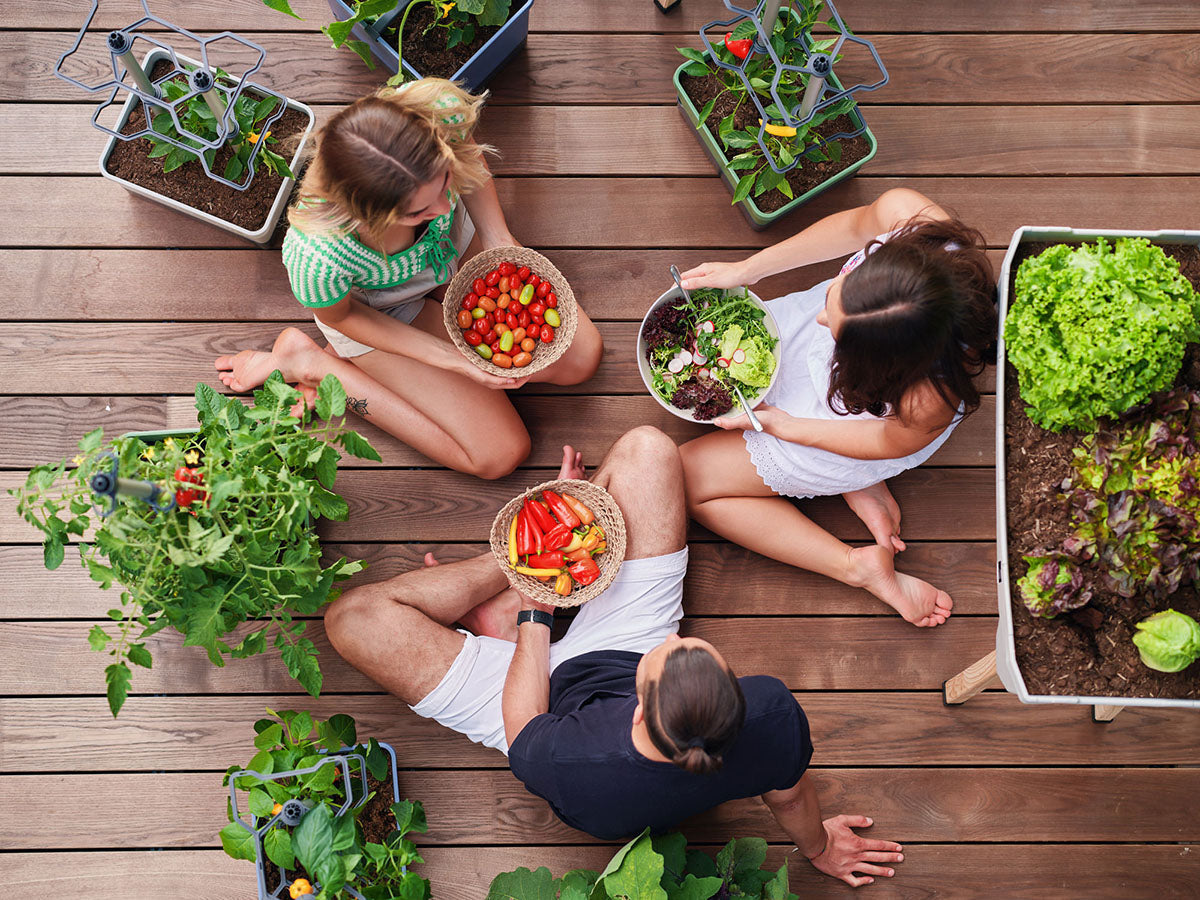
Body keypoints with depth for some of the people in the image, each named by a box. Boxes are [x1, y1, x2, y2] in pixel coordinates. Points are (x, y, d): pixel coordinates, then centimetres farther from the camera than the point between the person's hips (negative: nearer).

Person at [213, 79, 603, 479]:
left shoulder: (441, 111, -38)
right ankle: (311, 362, 6)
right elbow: (338, 316, -20)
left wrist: (499, 240, -20)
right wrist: (451, 358, -24)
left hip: (454, 241, 5)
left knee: (580, 359, 5)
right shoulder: (317, 259, -46)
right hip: (377, 307, -4)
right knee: (500, 454, 0)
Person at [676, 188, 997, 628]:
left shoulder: (930, 397, -45)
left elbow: (891, 442, -20)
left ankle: (861, 566, 5)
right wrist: (745, 270, -6)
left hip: (860, 414, -6)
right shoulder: (902, 213, -37)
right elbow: (854, 224, -11)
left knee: (688, 479, 0)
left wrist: (785, 426, -11)